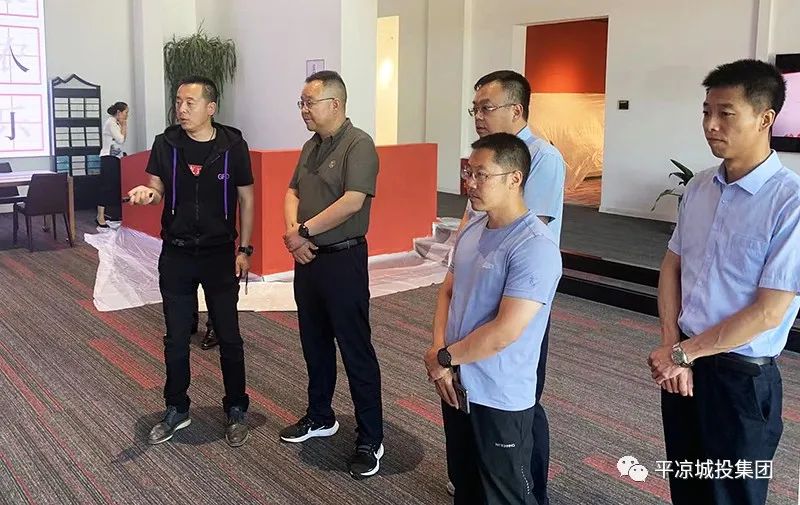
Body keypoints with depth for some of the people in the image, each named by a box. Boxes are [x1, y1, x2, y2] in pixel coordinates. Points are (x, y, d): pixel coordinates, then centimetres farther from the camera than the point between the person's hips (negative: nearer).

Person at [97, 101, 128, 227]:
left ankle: (108, 214, 13)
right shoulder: (111, 122, -11)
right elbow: (120, 140, -15)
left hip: (115, 158, 10)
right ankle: (100, 216, -12)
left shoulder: (116, 123, 17)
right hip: (108, 158, -10)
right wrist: (123, 126, -4)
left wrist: (124, 126, 10)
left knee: (116, 185, 8)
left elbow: (124, 139, 16)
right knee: (107, 186, -12)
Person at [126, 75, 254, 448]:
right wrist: (147, 194, -26)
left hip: (220, 254, -2)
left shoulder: (233, 146, -6)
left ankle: (236, 411, 24)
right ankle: (176, 410, 29)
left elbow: (246, 199, 0)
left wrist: (244, 249, -2)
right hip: (177, 254, 2)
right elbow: (158, 190, -2)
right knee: (176, 339, 11)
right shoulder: (166, 144, -2)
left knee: (229, 337, 7)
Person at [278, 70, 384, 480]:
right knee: (314, 344, 18)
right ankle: (320, 417, 36)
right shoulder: (311, 146, 12)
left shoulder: (358, 144, -14)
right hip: (307, 258, 8)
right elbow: (293, 191, 14)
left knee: (356, 350, -1)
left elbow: (353, 201, -24)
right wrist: (292, 230, -7)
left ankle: (370, 439, 10)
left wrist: (303, 231, -16)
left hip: (343, 260, -8)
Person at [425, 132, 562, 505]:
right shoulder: (471, 229, 4)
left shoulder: (535, 247, -23)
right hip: (456, 386, 7)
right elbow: (447, 292, 11)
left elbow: (504, 332, -26)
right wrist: (439, 352, -5)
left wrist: (442, 358, -13)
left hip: (501, 399, -7)